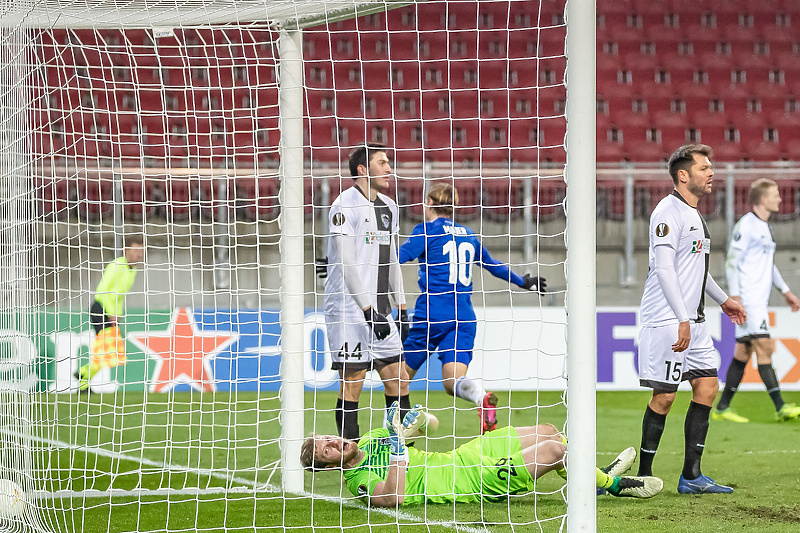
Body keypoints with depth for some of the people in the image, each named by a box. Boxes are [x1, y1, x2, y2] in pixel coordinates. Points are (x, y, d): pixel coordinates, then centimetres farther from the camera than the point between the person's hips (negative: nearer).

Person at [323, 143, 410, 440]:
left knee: (398, 381, 6)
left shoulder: (388, 207, 15)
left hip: (379, 310, 8)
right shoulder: (345, 205, -11)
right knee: (352, 384, -6)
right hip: (349, 311, -8)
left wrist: (402, 308, 16)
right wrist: (368, 310, -19)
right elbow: (346, 265, -15)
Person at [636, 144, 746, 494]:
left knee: (707, 385, 4)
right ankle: (644, 475, 2)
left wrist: (722, 299, 38)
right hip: (667, 320, -10)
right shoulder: (668, 213, -13)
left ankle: (691, 476, 6)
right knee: (664, 396, -7)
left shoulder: (693, 215, 18)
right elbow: (664, 268, -21)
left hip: (692, 320, 10)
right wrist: (682, 320, -26)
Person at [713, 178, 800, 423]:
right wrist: (735, 296, -19)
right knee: (764, 346, -14)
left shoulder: (764, 227, 19)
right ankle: (780, 408, -19)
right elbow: (732, 262, -13)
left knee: (743, 353, 8)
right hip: (747, 299, -9)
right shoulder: (746, 225, -10)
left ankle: (722, 408, 11)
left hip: (759, 301, 9)